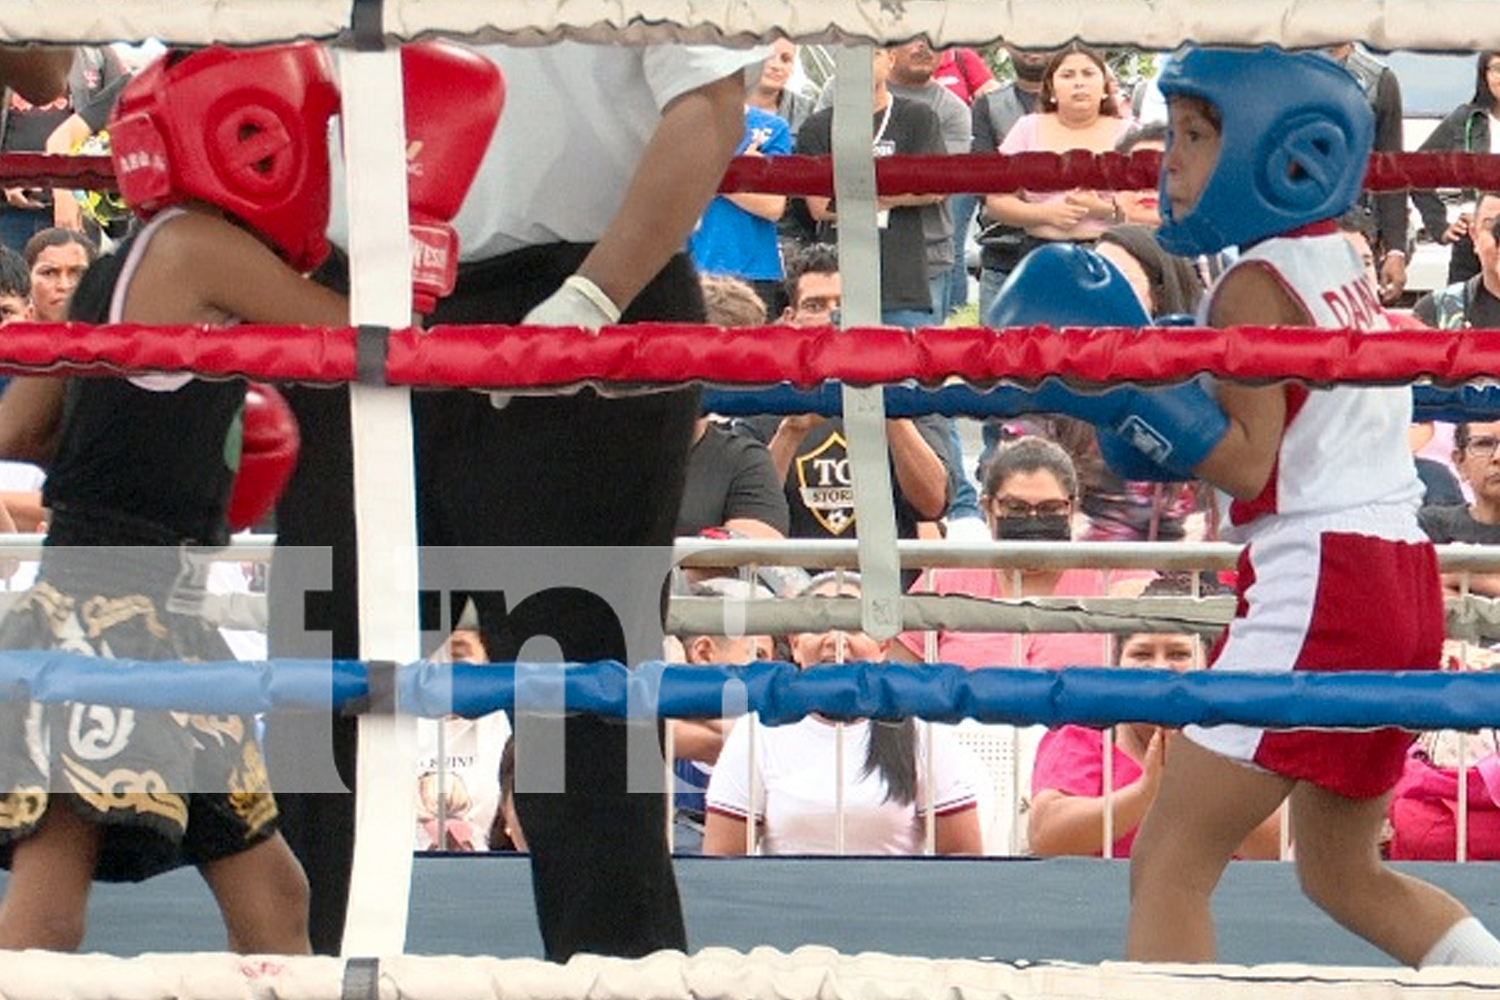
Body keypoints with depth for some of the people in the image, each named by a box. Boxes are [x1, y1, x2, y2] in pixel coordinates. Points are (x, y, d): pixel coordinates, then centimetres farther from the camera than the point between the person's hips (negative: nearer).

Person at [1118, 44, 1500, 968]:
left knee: (1171, 864, -7)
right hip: (1407, 584, 9)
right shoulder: (1341, 267, 16)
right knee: (1342, 872, 22)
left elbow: (1248, 465, -15)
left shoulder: (1257, 285, -8)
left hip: (1318, 585, -9)